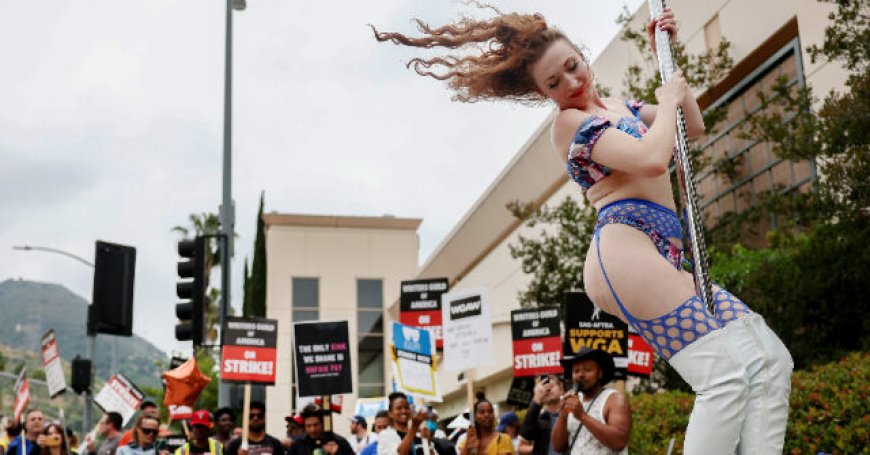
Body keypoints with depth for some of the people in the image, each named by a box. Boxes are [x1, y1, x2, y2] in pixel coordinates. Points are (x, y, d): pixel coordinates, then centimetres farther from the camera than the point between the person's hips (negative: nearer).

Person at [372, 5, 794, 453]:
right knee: (727, 375, -21)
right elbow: (653, 160, -16)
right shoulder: (569, 121, -3)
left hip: (662, 257, 9)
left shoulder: (618, 107, 24)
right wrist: (667, 100, 1)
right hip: (626, 251, -9)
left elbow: (693, 125, 27)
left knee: (770, 363, 4)